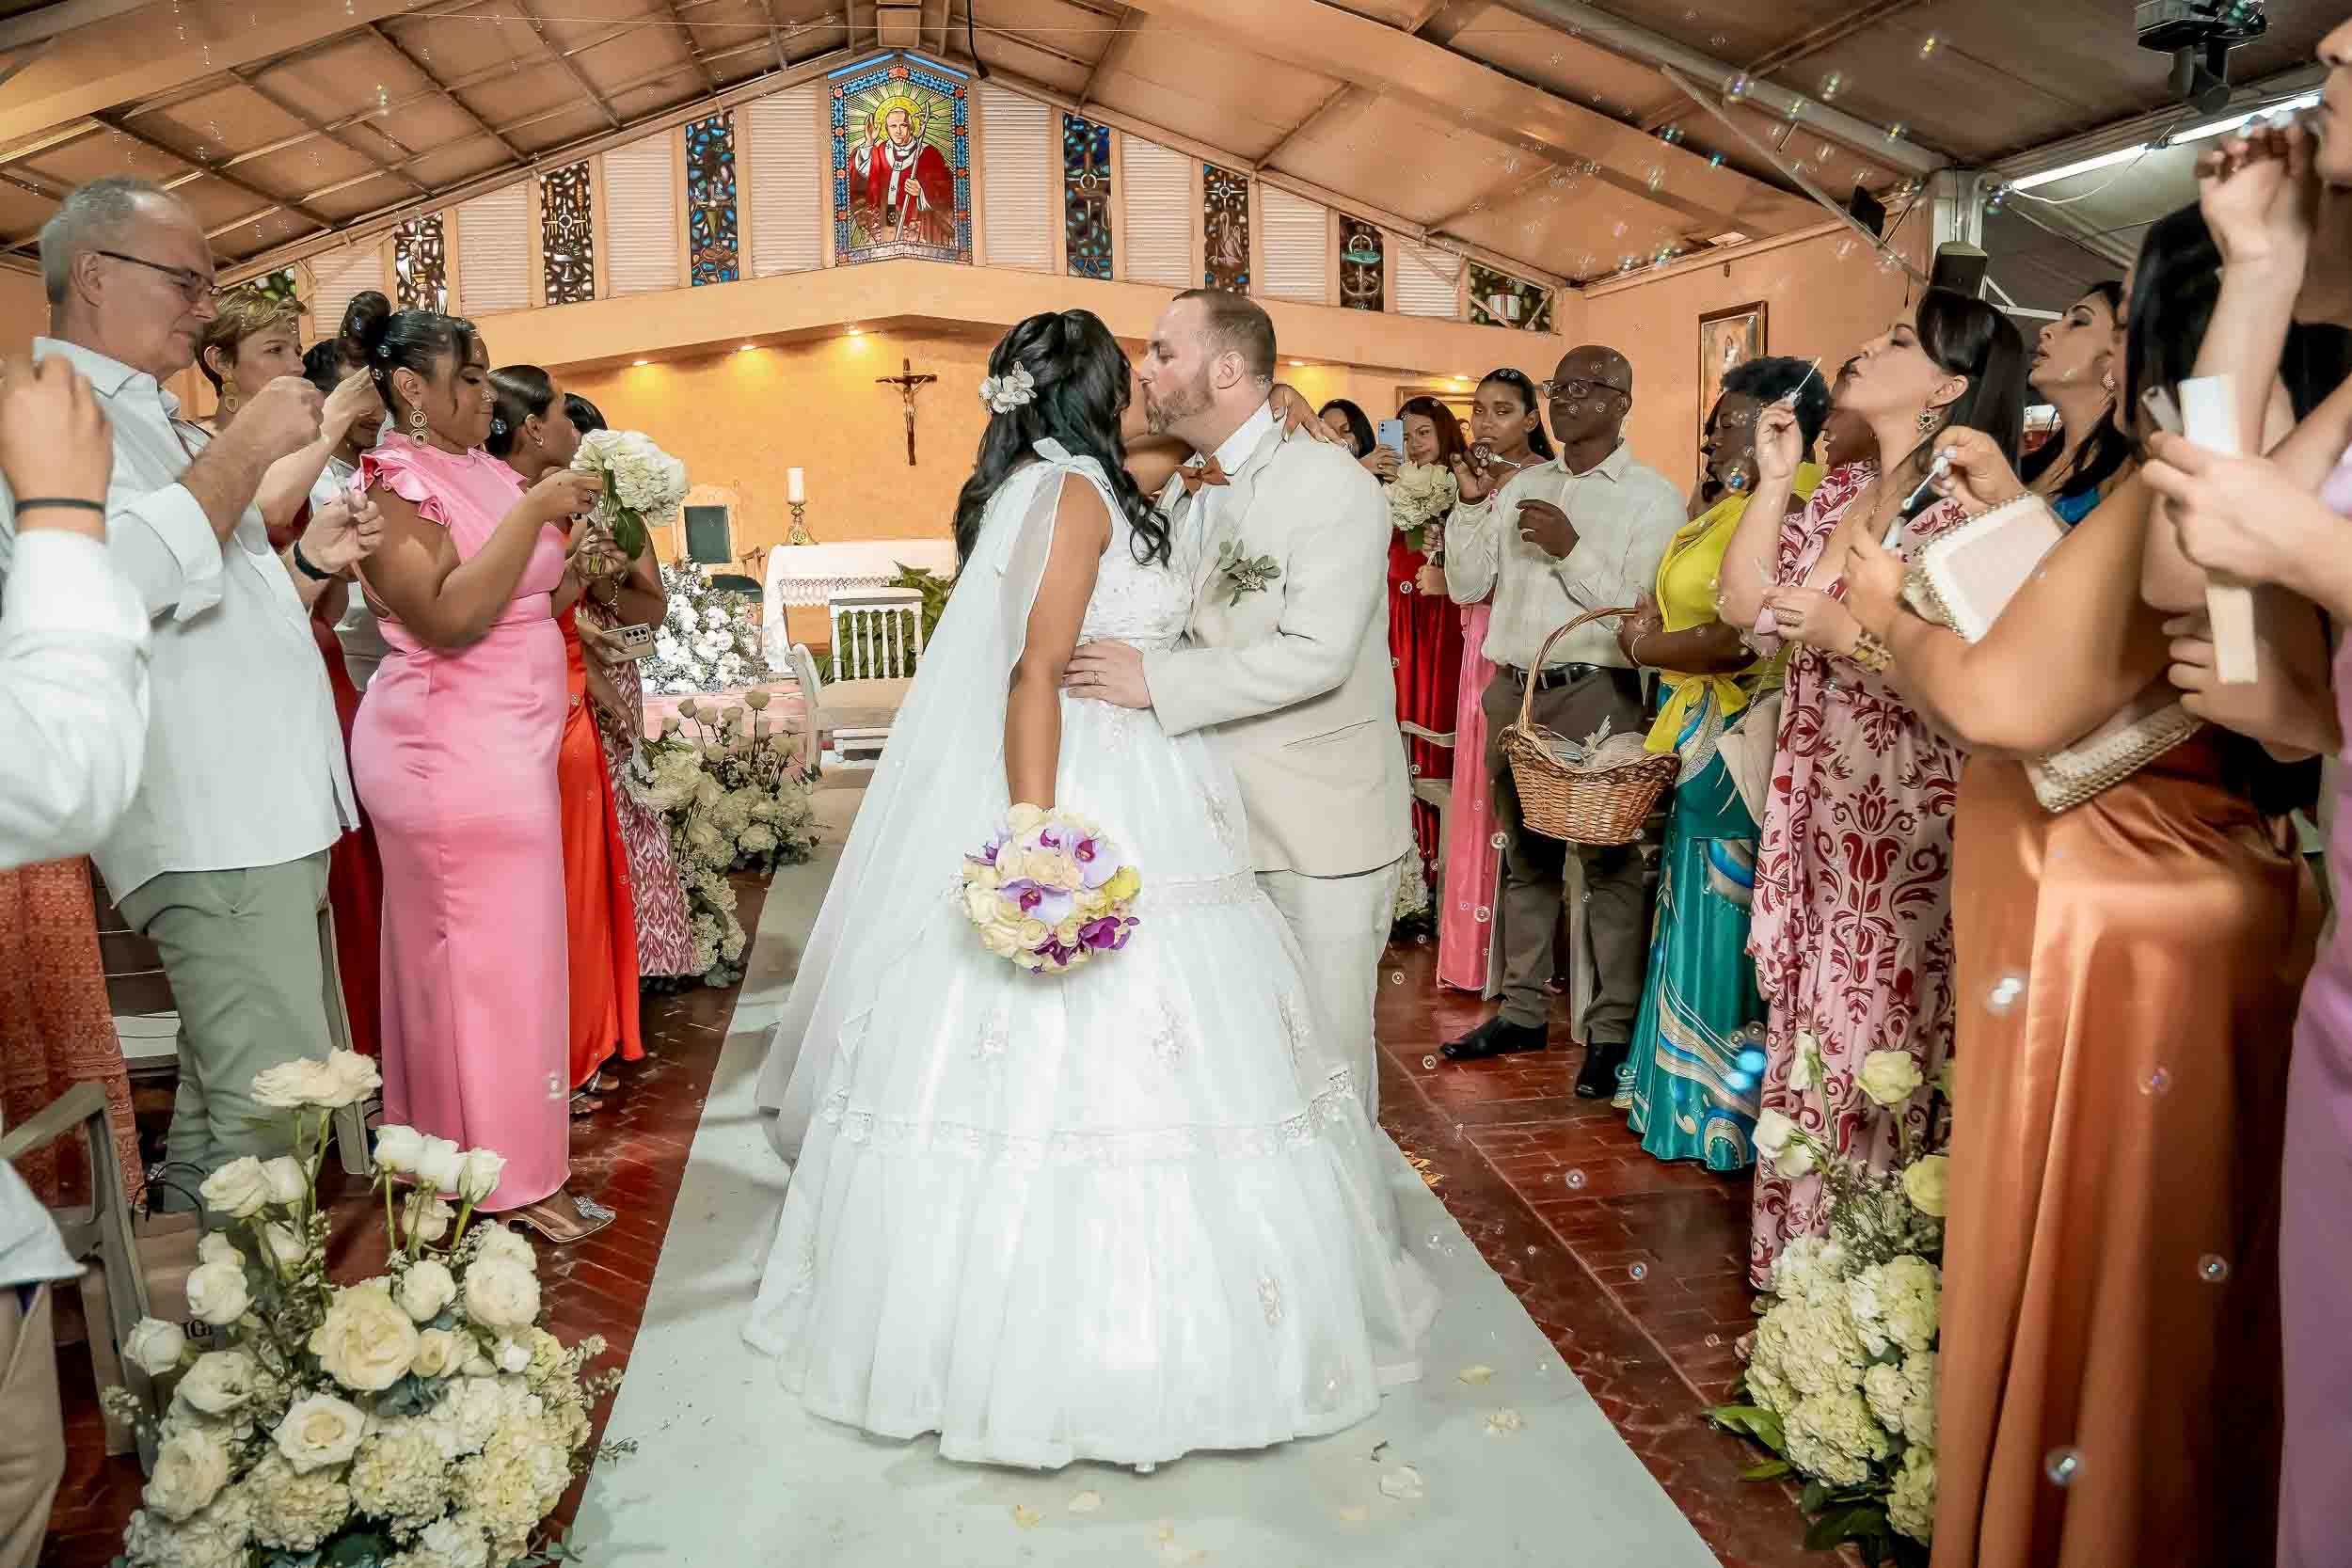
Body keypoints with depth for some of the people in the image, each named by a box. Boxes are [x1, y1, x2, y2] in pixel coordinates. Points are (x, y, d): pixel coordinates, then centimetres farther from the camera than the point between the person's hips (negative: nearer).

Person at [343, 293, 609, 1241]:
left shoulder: (484, 472, 11)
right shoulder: (390, 482, -11)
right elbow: (448, 618, -24)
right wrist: (534, 510, -20)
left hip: (503, 746, 8)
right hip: (453, 753, -8)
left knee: (463, 950, 15)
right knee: (489, 956, -2)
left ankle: (455, 1151, 27)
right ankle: (510, 1180, 8)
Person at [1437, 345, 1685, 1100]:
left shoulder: (1652, 497, -2)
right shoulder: (1523, 485, 13)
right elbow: (1467, 586, 9)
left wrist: (1571, 552, -17)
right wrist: (1472, 501, -1)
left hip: (1595, 694, -5)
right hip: (1513, 690, 6)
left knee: (1609, 861, -3)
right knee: (1525, 857, 13)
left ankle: (1612, 1030, 7)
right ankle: (1522, 1011, 24)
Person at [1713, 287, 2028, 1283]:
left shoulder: (1968, 504, -11)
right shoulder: (1839, 494, 12)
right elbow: (1742, 603, 6)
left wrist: (1846, 630, -18)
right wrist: (1773, 481, 4)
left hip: (1906, 820, -7)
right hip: (1819, 811, 7)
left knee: (1877, 1036, 1)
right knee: (1813, 1029, 14)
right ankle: (1808, 1250, 29)